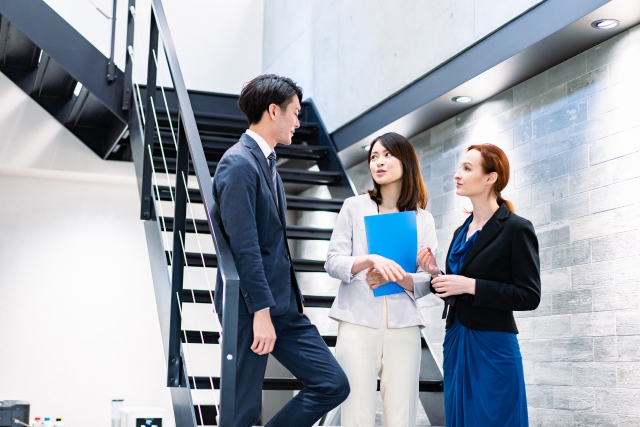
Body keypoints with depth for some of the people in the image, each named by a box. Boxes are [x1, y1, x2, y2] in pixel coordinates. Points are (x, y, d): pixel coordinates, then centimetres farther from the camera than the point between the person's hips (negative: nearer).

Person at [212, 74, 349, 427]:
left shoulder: (266, 161, 16)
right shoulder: (239, 164, -14)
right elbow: (244, 246, -21)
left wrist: (292, 301, 18)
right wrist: (261, 312, -22)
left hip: (282, 304, 9)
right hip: (251, 306, -9)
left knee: (333, 384, 7)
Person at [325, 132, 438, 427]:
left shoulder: (423, 219, 10)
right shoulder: (354, 207, 6)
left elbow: (427, 282, 5)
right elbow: (333, 263, -1)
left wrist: (395, 277, -14)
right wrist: (371, 260, -19)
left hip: (403, 327, 1)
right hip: (358, 323, -1)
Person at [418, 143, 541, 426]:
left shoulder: (516, 229, -8)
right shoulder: (461, 232, 13)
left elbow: (529, 296, -14)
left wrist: (470, 285, -19)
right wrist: (436, 275, -1)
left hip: (492, 348, -7)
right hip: (456, 343, 7)